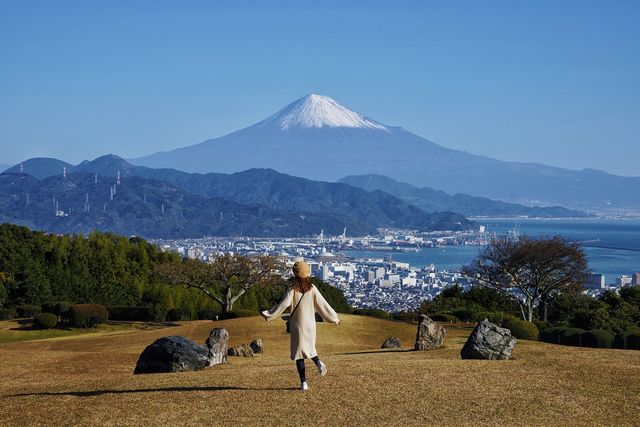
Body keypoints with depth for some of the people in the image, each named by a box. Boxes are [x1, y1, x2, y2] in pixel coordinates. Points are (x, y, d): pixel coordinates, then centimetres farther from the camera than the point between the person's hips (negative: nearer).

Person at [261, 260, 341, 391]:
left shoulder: (293, 289, -9)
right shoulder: (312, 288, -1)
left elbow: (284, 303, -18)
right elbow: (322, 304, 0)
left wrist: (269, 315, -12)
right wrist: (334, 318, 10)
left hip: (297, 324, -3)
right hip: (310, 324, 3)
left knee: (299, 353, 3)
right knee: (309, 348, 23)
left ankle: (304, 382, -1)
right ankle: (318, 362, -8)